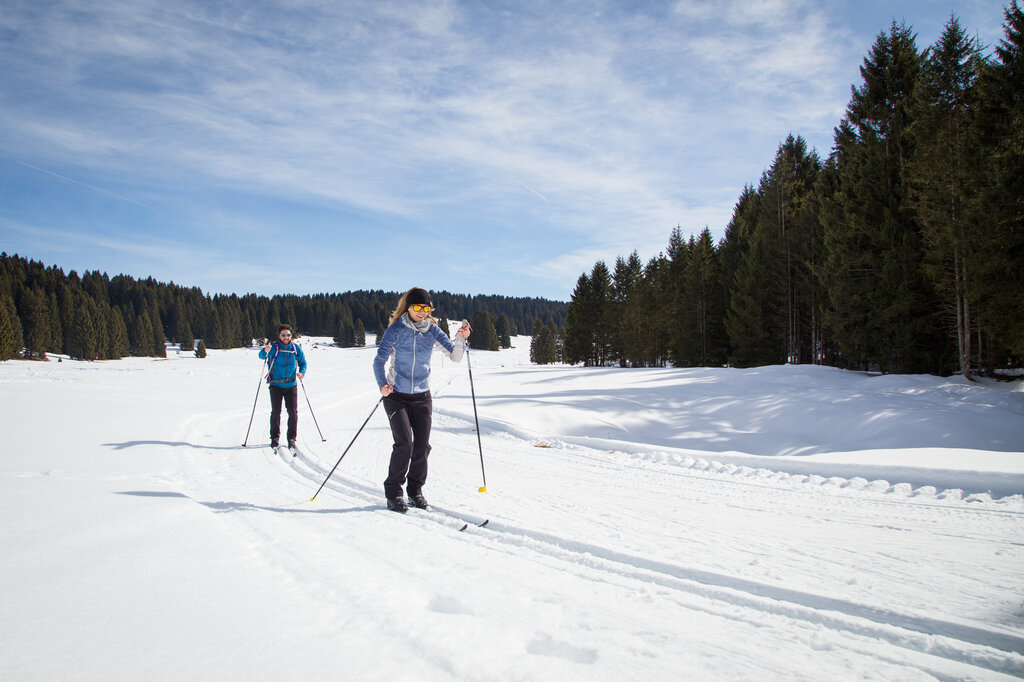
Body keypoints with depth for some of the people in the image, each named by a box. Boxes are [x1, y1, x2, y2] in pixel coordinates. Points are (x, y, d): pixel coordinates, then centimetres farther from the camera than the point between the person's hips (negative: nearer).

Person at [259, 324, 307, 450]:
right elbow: (261, 356, -18)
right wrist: (265, 351, -41)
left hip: (291, 385, 2)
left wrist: (301, 372, -9)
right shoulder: (274, 347, -4)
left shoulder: (295, 348, 4)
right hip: (276, 385, -2)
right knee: (275, 412, 0)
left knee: (293, 412, -2)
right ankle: (275, 437, 16)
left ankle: (292, 438, 8)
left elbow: (303, 363, 12)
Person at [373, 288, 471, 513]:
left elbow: (455, 356, -4)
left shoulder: (432, 330, 1)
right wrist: (382, 385, -26)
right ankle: (393, 492, 3)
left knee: (422, 446, 3)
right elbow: (379, 360, -9)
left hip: (422, 397, 3)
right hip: (396, 396, -3)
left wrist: (460, 339, -24)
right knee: (404, 444, -13)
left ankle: (415, 490, 22)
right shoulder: (395, 329, -6)